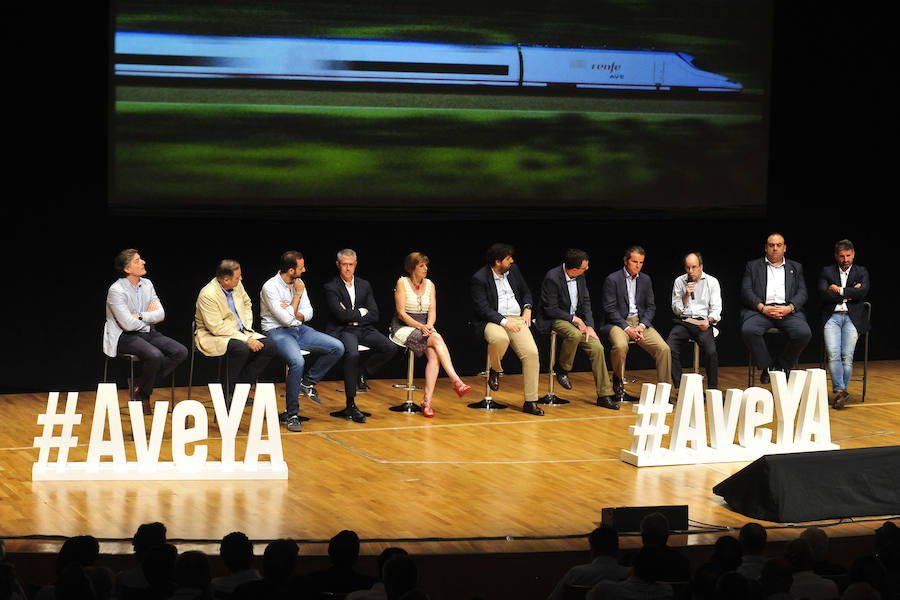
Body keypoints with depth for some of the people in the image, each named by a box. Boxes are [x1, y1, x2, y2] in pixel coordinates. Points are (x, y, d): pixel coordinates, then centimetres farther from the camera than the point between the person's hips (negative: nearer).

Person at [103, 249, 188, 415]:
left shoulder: (147, 284, 8)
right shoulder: (116, 290, -14)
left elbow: (160, 314, 1)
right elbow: (128, 324, -21)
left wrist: (139, 316, -14)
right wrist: (148, 315, -4)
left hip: (147, 333, 8)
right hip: (124, 338, -8)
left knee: (181, 352, -12)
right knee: (155, 356, -34)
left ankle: (140, 382, -3)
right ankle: (143, 395, -7)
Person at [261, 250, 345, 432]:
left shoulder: (298, 283, 8)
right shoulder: (270, 287, -15)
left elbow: (308, 313, 11)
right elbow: (287, 320, -19)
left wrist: (293, 314, -11)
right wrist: (297, 295, -12)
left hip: (300, 329, 7)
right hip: (278, 332, -7)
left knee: (337, 348, -11)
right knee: (297, 361, -36)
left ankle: (308, 382, 7)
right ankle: (291, 414, -25)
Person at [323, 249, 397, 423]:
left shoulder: (364, 285, 14)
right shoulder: (331, 288, -1)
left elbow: (374, 316, 6)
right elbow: (342, 315, -13)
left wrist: (352, 316, -7)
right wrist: (362, 312, -1)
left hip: (363, 330, 5)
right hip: (341, 331, -5)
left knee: (390, 347, -19)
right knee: (352, 353, -36)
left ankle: (362, 373, 6)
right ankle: (350, 405, -29)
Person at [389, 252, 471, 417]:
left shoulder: (429, 284, 11)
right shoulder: (402, 283, -4)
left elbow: (432, 311, 6)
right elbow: (401, 313, -10)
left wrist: (429, 325, -16)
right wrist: (420, 326, -22)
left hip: (424, 327, 4)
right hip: (403, 328, -4)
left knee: (434, 355, -28)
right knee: (437, 339, -31)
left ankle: (427, 401, -32)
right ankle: (456, 382, -38)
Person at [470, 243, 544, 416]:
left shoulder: (513, 269, 13)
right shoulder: (479, 279, -6)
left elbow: (526, 292, 26)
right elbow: (483, 309, -13)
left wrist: (527, 309, 7)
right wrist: (504, 322, -21)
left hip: (516, 319, 5)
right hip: (492, 322, -5)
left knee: (531, 353, -19)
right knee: (500, 339, -40)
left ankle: (530, 402, -14)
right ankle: (495, 370, -5)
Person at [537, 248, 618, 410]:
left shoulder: (580, 277, 1)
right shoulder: (552, 278, -20)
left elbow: (586, 302, 9)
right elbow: (551, 309, -17)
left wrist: (589, 325, -4)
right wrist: (574, 319, -15)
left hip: (575, 319, 7)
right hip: (554, 320, -6)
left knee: (597, 347, -13)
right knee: (575, 334, -38)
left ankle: (604, 395, -8)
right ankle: (562, 369, -9)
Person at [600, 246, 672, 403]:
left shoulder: (645, 280, 13)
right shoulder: (612, 279, -2)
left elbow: (651, 307, 13)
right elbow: (609, 309, -7)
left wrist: (642, 325, -7)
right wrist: (627, 328, -16)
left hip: (641, 322, 4)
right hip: (619, 322, -4)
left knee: (664, 349, -18)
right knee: (620, 346, -36)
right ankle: (618, 382, -10)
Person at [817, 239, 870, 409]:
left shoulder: (861, 272, 16)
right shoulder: (827, 271, 16)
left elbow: (863, 292, -3)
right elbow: (823, 294, 0)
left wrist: (839, 290, -2)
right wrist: (850, 294, 0)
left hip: (852, 318, 0)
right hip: (832, 317, 0)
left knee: (847, 356, -17)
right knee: (833, 354, -22)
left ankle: (839, 392, -13)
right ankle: (840, 392, -27)